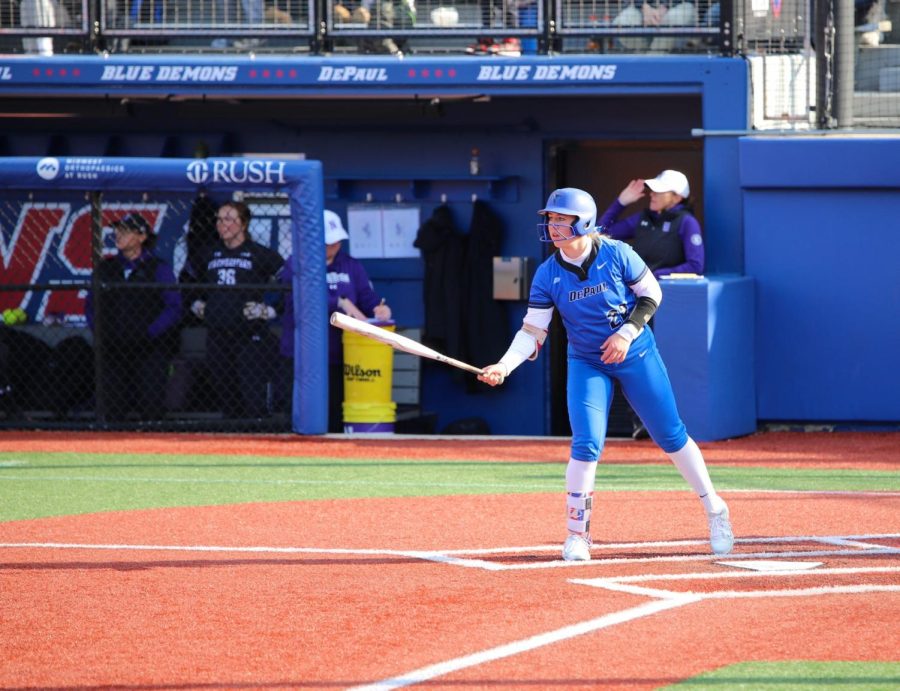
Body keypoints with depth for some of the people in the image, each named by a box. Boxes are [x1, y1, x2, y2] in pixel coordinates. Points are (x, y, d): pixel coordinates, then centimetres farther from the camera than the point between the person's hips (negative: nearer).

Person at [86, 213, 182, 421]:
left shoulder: (158, 268, -1)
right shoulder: (106, 267, 12)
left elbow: (174, 308, -5)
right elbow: (91, 304, 18)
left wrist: (149, 334, -14)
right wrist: (99, 331, 1)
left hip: (149, 351, -4)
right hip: (113, 352, 4)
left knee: (151, 409, -9)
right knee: (112, 409, 3)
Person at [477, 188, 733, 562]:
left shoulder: (617, 255, -16)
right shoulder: (548, 275, -10)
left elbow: (651, 294, -4)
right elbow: (533, 331, -10)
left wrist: (628, 332, -18)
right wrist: (505, 366, -25)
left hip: (637, 357, -1)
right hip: (587, 364, 1)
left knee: (671, 435, 5)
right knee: (586, 445, -12)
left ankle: (714, 510, 22)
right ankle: (577, 535, 1)